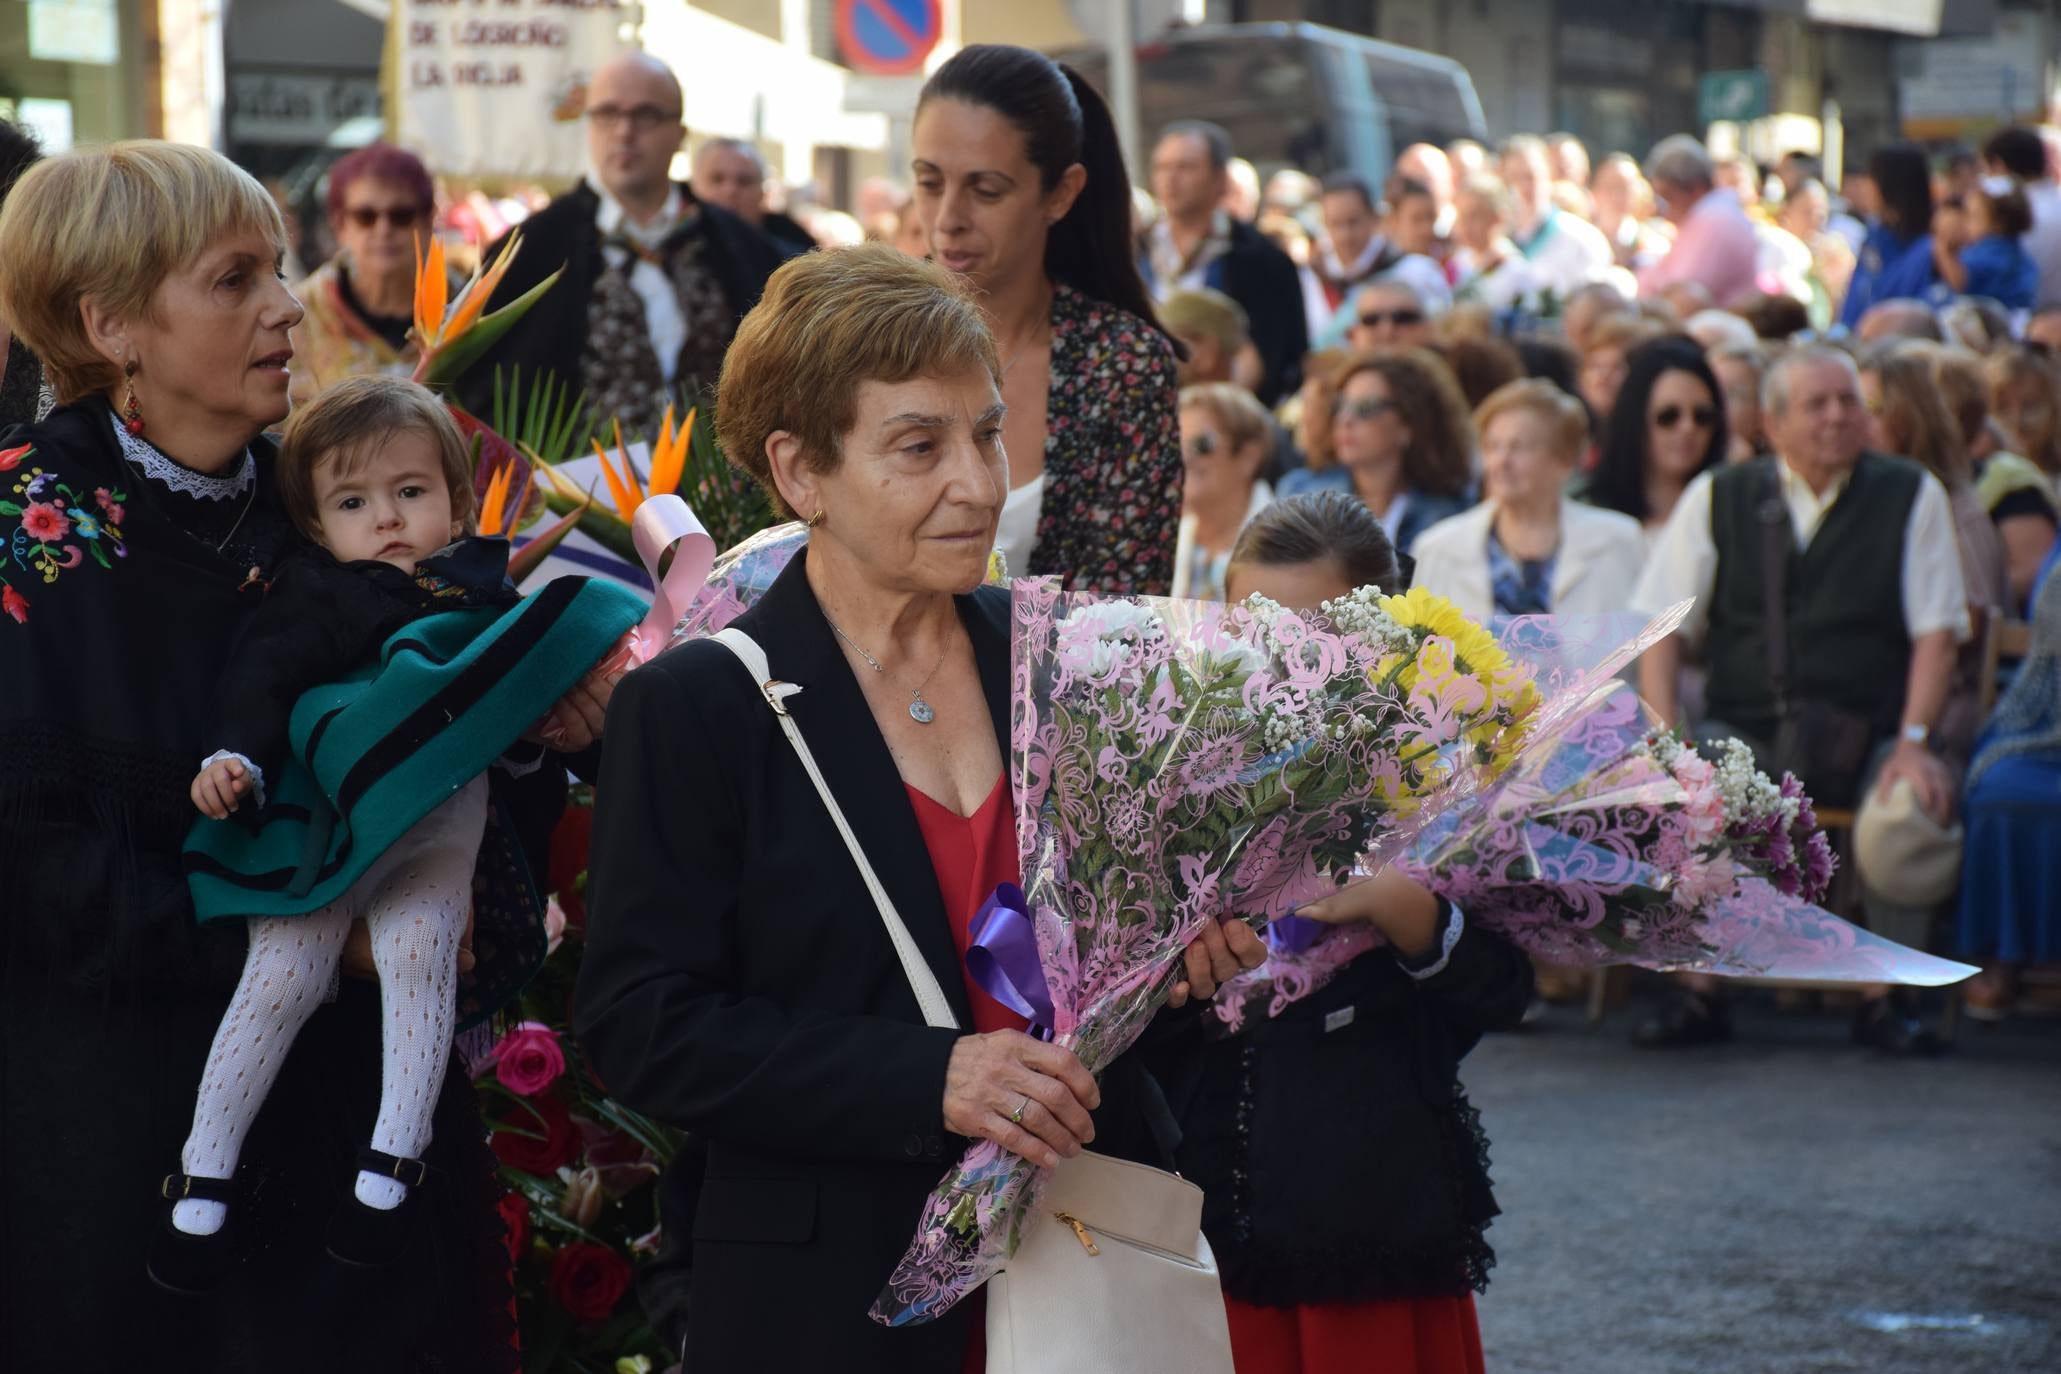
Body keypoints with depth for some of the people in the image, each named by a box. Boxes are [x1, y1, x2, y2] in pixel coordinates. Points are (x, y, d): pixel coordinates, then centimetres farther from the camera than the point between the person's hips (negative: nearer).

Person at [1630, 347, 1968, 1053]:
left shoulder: (1911, 495, 5)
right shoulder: (1717, 497, 7)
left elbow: (1936, 633, 0)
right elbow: (1662, 628, 3)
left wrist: (1914, 742, -15)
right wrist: (1667, 741, -11)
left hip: (1867, 735, -1)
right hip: (1747, 732, 1)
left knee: (1915, 797, -32)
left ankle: (1885, 998, -15)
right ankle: (1698, 994, -16)